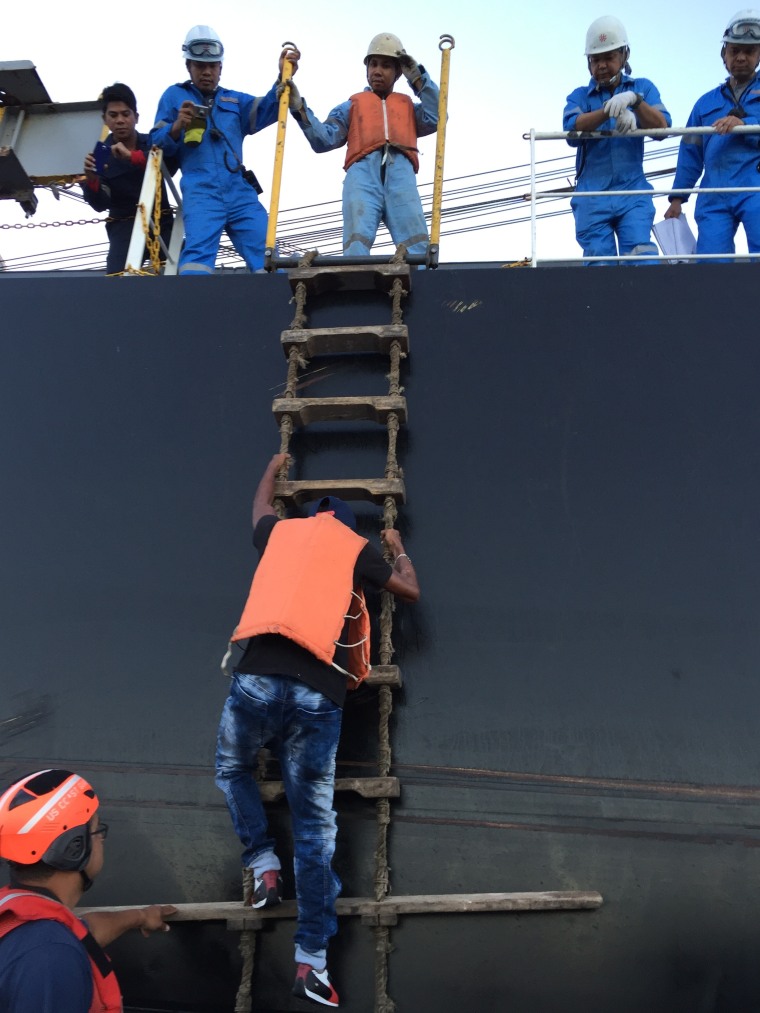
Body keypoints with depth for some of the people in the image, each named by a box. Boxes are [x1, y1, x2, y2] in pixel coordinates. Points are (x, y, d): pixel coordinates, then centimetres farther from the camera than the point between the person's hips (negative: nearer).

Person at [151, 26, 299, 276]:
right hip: (200, 191, -4)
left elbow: (267, 110, 6)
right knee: (198, 251, -24)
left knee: (267, 255, -7)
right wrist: (176, 128, -10)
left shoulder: (235, 100, 25)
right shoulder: (174, 96, 18)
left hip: (240, 191, 4)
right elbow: (157, 143, 11)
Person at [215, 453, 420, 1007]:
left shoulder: (282, 531, 22)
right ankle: (312, 959, 8)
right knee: (315, 824, 6)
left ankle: (264, 865, 17)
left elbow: (261, 505, 45)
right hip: (318, 693, -1)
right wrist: (398, 549, 44)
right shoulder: (358, 548, 15)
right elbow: (411, 590, 26)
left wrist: (274, 468, 65)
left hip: (258, 677, 1)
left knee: (233, 768, 32)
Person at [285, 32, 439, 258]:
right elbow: (323, 139, 17)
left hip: (400, 173, 1)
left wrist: (418, 78, 19)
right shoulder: (352, 106, 31)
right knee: (357, 242, -24)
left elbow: (436, 118, 15)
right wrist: (299, 108, 4)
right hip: (362, 171, -1)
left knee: (416, 244, -20)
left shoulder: (408, 105, 35)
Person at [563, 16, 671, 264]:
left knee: (642, 259, -16)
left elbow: (661, 128, -2)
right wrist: (609, 110, -26)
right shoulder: (579, 96, 12)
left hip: (633, 191, 0)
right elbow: (572, 129, -9)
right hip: (592, 196, 0)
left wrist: (634, 100, -19)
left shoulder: (642, 88, 14)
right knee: (599, 263, -5)